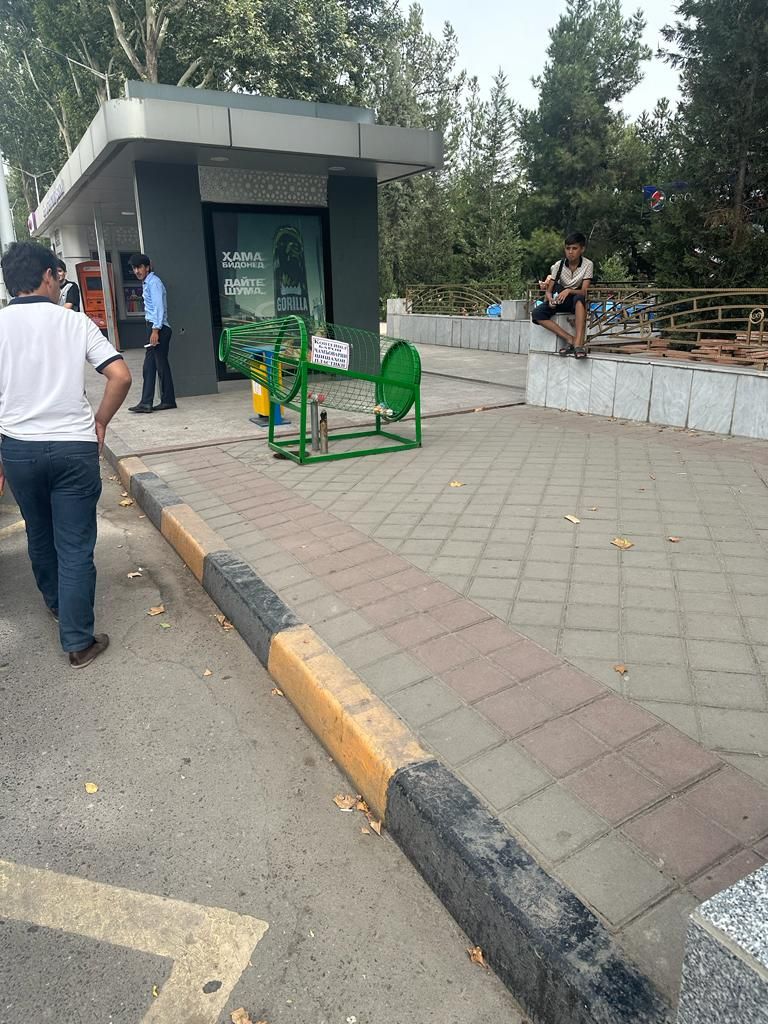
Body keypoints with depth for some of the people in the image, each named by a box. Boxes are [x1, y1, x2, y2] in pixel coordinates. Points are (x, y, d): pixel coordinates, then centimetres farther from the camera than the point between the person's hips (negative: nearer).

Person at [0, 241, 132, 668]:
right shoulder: (75, 323, -2)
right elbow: (121, 376, -10)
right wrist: (99, 422, 4)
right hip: (74, 447, -2)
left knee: (39, 535, 23)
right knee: (75, 547, 3)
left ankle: (56, 602, 45)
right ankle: (79, 641, 7)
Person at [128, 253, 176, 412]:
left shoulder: (153, 282, -9)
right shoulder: (146, 283, 19)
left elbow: (159, 307, -17)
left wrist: (155, 330, -22)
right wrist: (153, 329, 14)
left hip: (159, 328, -9)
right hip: (154, 327, 9)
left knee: (161, 365, -4)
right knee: (149, 366, 6)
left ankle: (168, 401, 4)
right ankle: (146, 403, 8)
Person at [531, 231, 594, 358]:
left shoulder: (588, 265, -10)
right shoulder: (558, 265, -5)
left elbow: (584, 291, -19)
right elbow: (548, 290, -7)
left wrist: (569, 291, -39)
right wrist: (550, 299, -31)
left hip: (576, 299, -3)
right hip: (560, 300, 3)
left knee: (579, 299, -41)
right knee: (537, 313, -27)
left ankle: (578, 343, -46)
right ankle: (570, 339, -30)